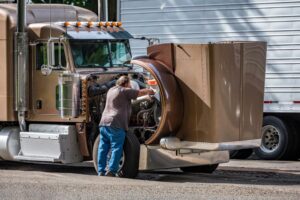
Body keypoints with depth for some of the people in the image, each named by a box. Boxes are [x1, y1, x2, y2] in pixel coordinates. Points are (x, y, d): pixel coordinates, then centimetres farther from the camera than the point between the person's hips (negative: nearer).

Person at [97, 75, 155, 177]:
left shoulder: (111, 90, 21)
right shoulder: (125, 91, -3)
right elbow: (140, 92, 2)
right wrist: (149, 91, 21)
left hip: (104, 123, 8)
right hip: (116, 124, -8)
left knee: (103, 148, 9)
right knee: (116, 148, -6)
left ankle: (101, 171, 6)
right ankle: (111, 171, -13)